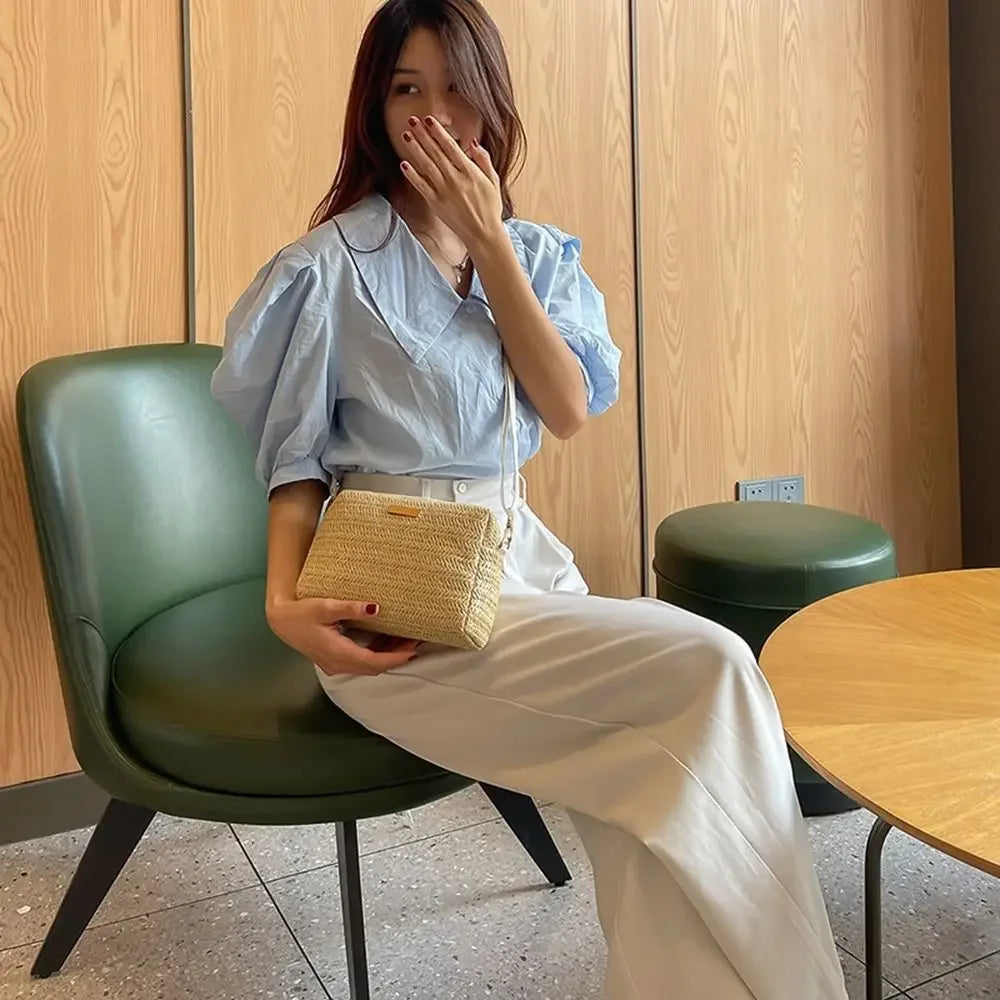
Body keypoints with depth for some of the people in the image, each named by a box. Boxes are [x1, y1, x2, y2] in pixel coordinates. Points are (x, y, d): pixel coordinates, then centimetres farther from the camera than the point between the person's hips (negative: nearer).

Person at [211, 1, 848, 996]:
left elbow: (570, 410, -4)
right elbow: (295, 460, -3)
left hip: (517, 555, 5)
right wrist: (284, 600, -20)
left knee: (654, 780, -21)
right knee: (709, 671, -21)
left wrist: (489, 241, -9)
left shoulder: (538, 253, 10)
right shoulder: (330, 266, -5)